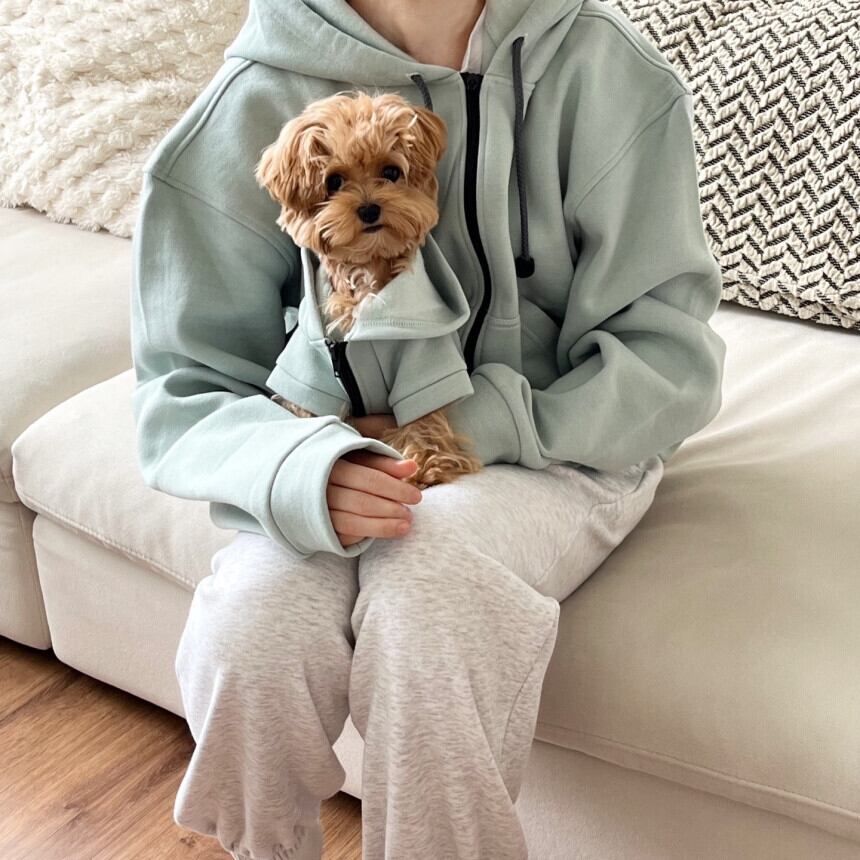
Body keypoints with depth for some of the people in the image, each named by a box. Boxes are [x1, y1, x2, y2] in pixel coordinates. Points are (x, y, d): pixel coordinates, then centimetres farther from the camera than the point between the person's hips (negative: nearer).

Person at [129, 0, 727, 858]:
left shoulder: (606, 70, -12)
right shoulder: (251, 108, -9)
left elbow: (669, 361, -8)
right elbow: (181, 398, -7)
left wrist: (471, 428, -20)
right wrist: (302, 470, -29)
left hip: (558, 450, -1)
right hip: (343, 450, 2)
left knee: (425, 582, -35)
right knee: (244, 637, -29)